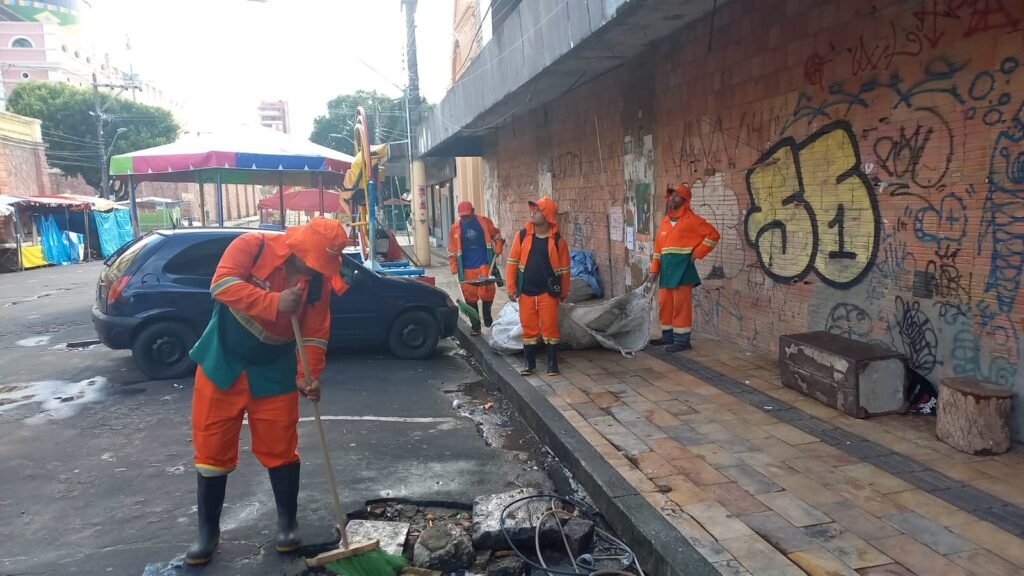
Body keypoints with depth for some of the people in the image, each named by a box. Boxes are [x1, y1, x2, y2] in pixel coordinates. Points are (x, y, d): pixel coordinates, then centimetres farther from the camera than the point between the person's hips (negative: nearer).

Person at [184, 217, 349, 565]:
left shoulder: (318, 280, -6)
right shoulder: (252, 246, -15)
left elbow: (315, 334, -5)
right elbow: (222, 284, -27)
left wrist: (309, 376, -18)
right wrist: (275, 303, -33)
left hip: (274, 372, 2)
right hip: (222, 363, -1)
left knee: (280, 449, 4)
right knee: (212, 448, 5)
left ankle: (288, 522, 23)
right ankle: (208, 530, 20)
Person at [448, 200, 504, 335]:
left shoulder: (484, 222, 2)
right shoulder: (455, 228, 3)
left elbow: (496, 234, 14)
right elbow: (452, 250, 6)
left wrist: (498, 247, -2)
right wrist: (454, 267, -2)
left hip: (484, 265, -1)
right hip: (466, 269, 1)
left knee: (487, 292, -9)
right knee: (470, 297, 4)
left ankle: (487, 314, 22)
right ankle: (475, 326, 15)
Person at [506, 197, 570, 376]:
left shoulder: (557, 240, -5)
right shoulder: (522, 235, -1)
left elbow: (564, 268, 3)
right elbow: (512, 262, 2)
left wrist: (564, 292, 7)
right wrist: (511, 287, -1)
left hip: (548, 292, -2)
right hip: (526, 292, 2)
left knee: (549, 327, 1)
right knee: (529, 328, 8)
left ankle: (552, 363, 13)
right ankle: (529, 363, 20)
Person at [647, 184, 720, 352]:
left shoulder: (692, 219, -4)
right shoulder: (665, 221, 16)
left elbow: (713, 235, -7)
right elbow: (658, 247, 15)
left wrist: (696, 254, -10)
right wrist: (654, 270, 10)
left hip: (682, 269, -7)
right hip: (666, 270, 7)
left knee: (681, 305, -6)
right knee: (664, 304, 11)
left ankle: (682, 340, 0)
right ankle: (668, 336, 23)